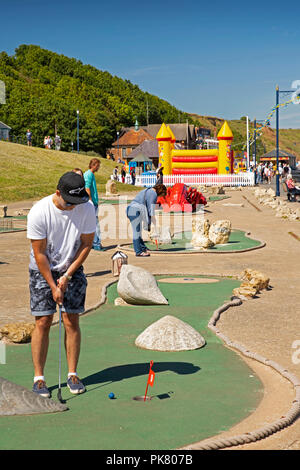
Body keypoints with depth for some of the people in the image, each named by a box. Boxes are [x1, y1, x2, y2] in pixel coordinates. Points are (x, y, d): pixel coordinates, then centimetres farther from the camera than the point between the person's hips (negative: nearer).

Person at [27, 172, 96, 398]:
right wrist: (53, 286, -15)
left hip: (73, 269, 2)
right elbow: (39, 254, -16)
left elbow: (86, 244, -6)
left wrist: (67, 276, -9)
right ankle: (39, 378, 3)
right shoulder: (39, 212, -22)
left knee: (72, 322, -1)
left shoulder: (86, 208, -15)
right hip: (42, 270, -2)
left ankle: (73, 374, 11)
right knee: (43, 322, -6)